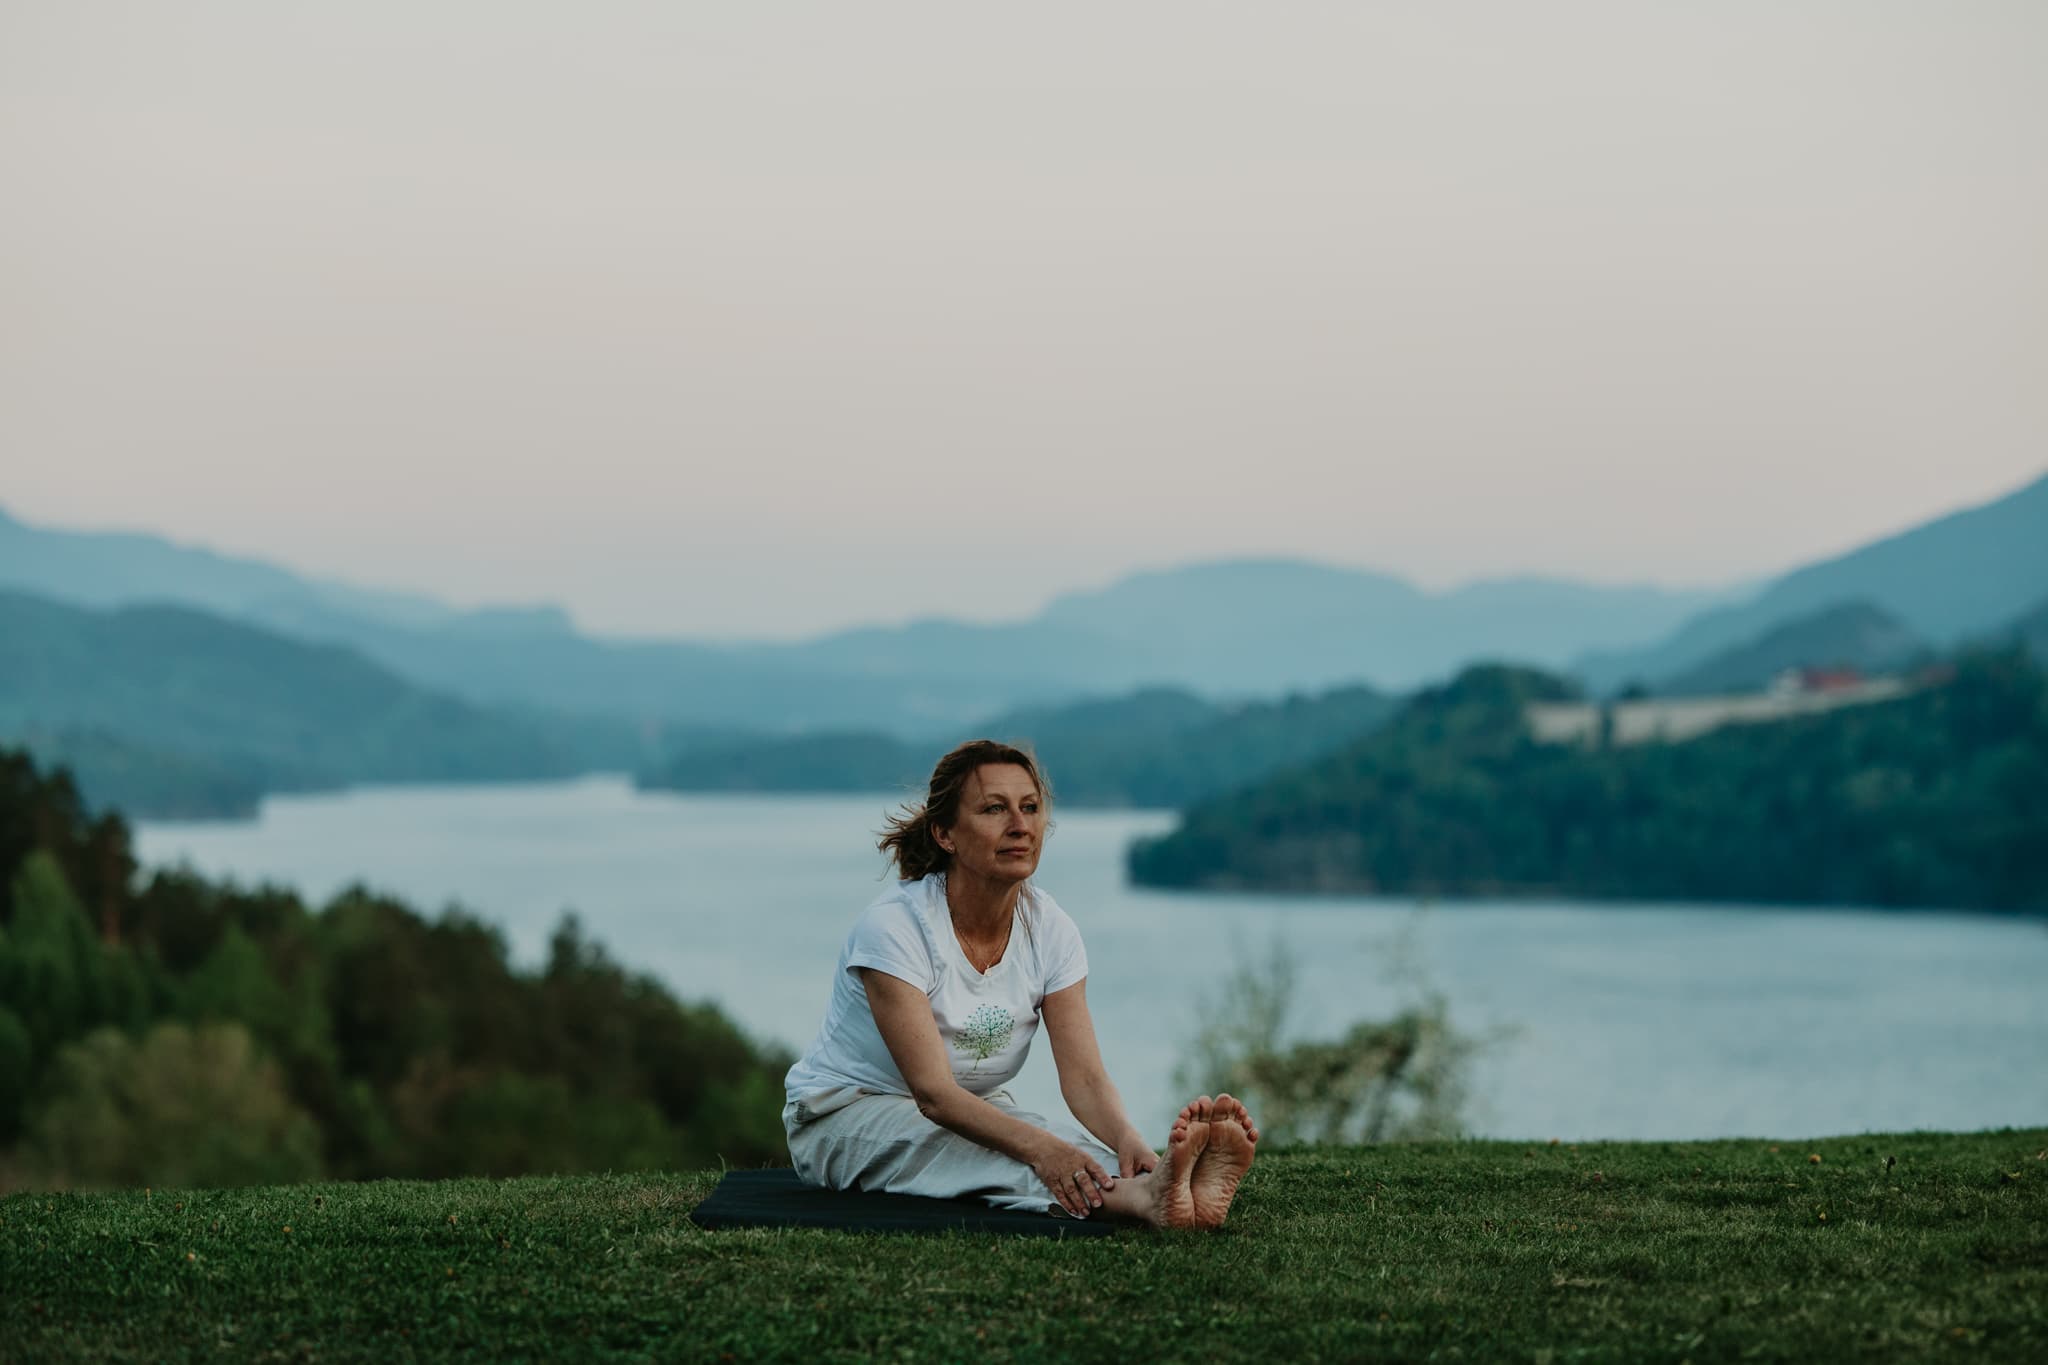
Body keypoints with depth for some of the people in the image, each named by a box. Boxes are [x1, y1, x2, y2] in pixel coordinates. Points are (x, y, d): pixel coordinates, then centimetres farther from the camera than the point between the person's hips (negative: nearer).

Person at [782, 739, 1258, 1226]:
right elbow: (933, 1092, -33)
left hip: (974, 1110, 5)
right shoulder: (894, 925, -25)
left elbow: (1083, 1075, -16)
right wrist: (1039, 1147, -50)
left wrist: (1128, 1139, -40)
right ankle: (1147, 1198, -65)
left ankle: (1151, 1193, -64)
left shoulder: (1050, 930, -7)